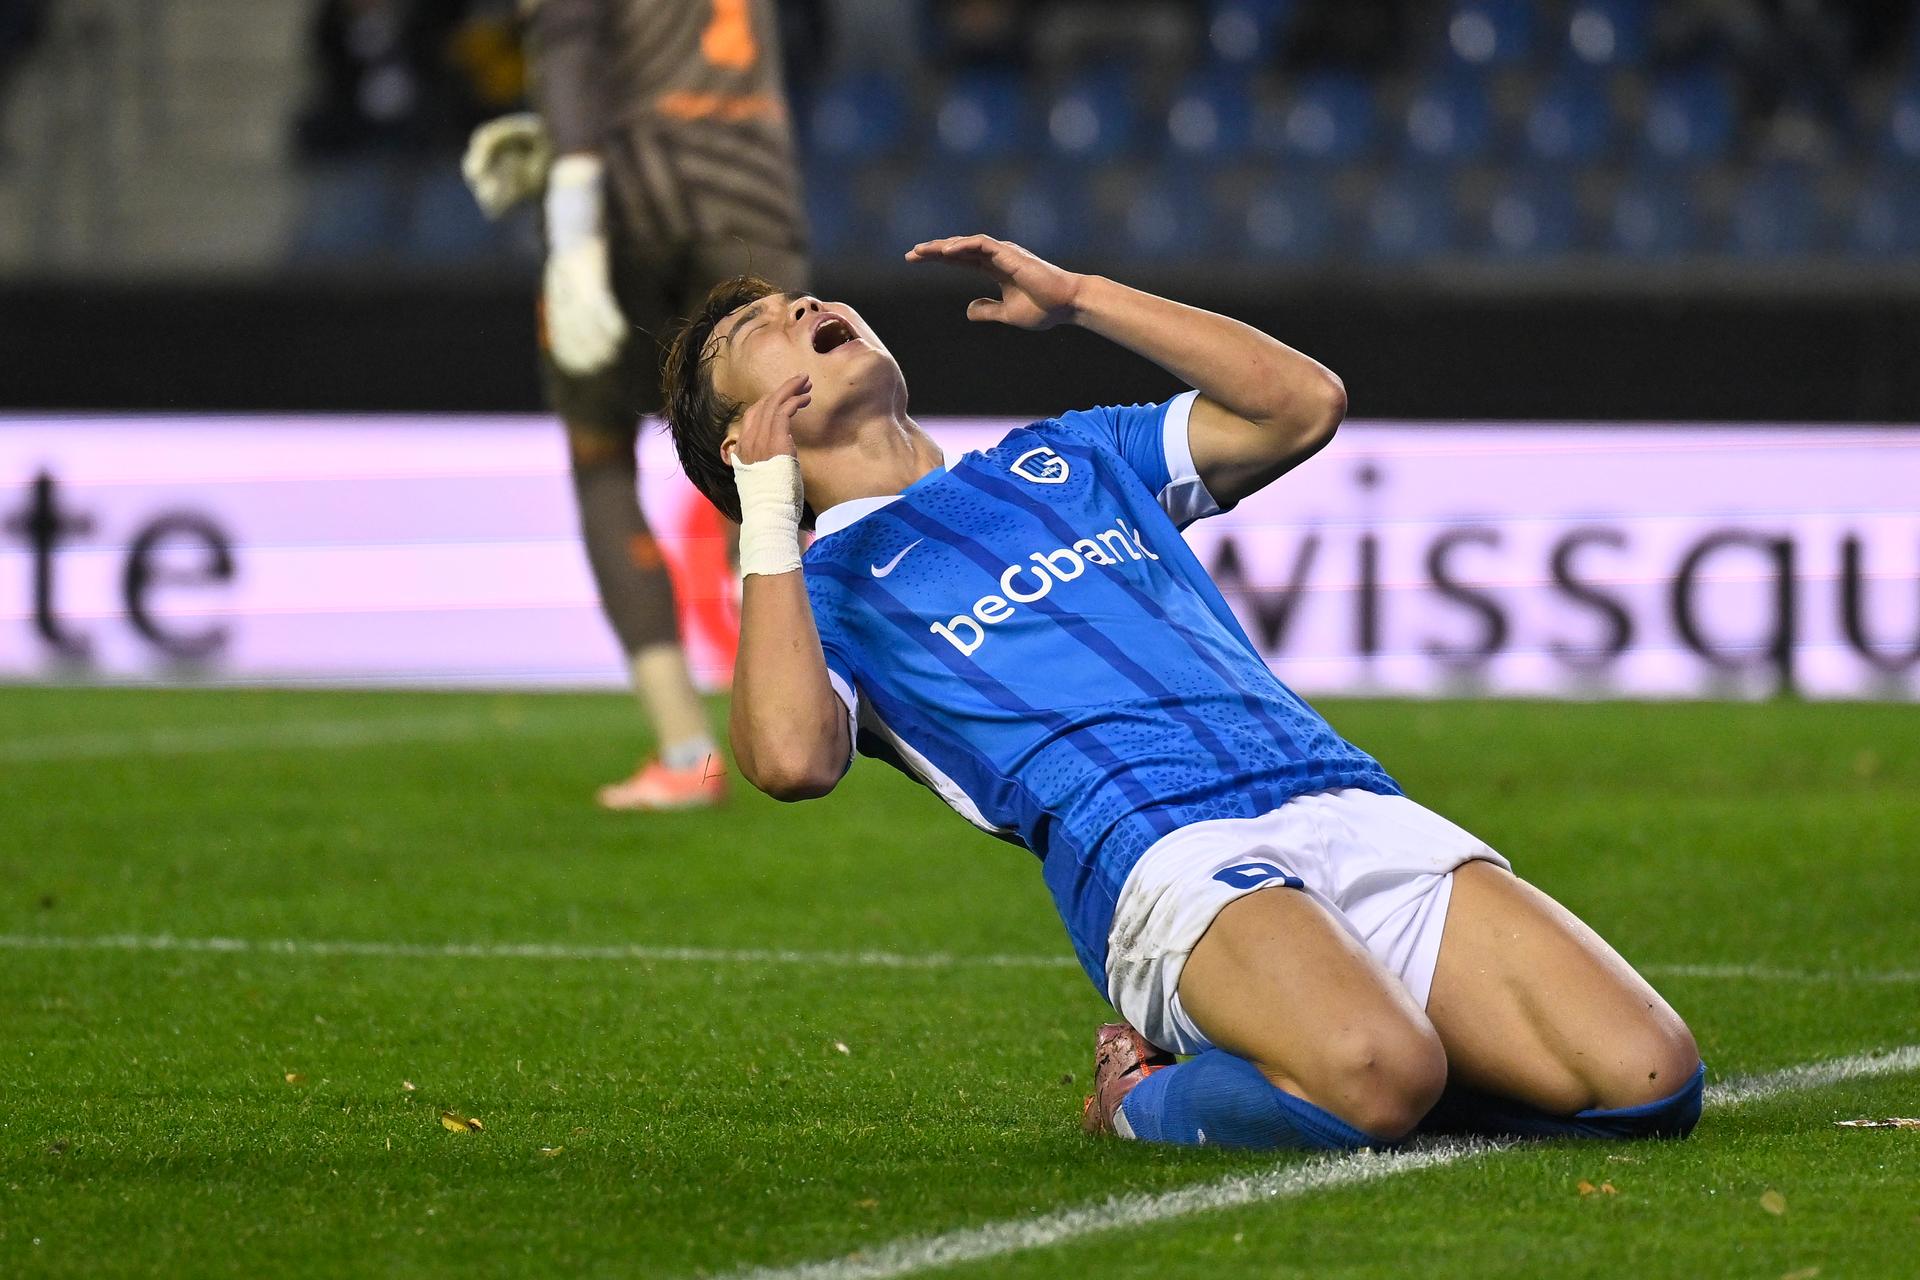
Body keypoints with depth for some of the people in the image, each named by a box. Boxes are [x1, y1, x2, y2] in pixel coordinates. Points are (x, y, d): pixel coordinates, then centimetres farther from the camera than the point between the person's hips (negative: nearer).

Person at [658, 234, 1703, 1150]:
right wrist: (769, 514, 3)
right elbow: (791, 758, -6)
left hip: (1353, 808, 5)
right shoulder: (816, 589, 17)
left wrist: (1075, 296, 23)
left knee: (1648, 1077, -16)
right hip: (1163, 855, -5)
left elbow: (1304, 403, 23)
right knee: (1378, 1076, -38)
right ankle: (1145, 1097, -7)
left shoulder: (1067, 456, 34)